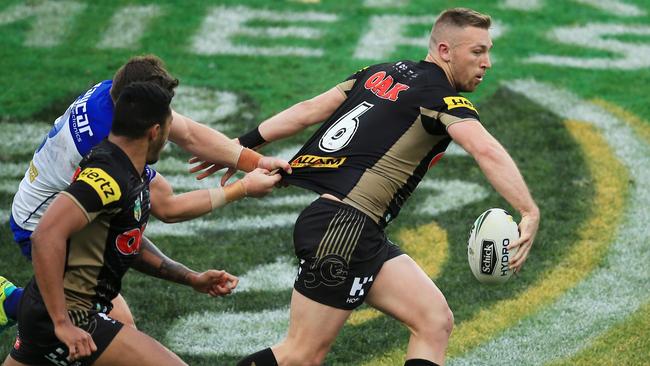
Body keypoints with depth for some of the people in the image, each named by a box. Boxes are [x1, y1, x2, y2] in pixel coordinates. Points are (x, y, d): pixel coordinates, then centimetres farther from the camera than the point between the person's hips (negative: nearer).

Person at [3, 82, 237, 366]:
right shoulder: (110, 177, -21)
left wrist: (191, 279, 14)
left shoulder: (132, 175, 9)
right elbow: (47, 236, -31)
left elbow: (127, 244, 22)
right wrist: (62, 323, -31)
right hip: (69, 315, -11)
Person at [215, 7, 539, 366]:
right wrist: (529, 212, -31)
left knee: (435, 322, 3)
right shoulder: (442, 98, -6)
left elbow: (307, 110, 17)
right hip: (345, 225, -9)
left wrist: (244, 145, 22)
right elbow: (487, 152, -23)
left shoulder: (382, 73, 16)